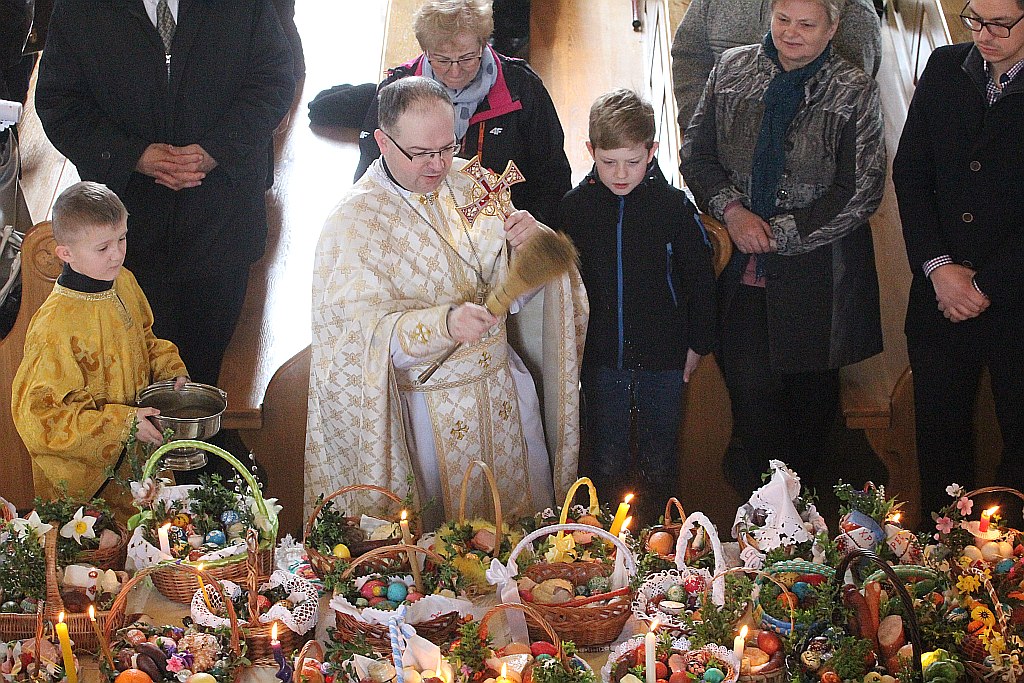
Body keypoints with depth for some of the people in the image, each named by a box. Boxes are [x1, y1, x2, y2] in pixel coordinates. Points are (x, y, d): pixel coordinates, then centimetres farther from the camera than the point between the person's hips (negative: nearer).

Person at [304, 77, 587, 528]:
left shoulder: (469, 183, -1)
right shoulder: (354, 220, -16)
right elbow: (364, 330, -24)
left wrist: (527, 242, -16)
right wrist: (445, 322, -40)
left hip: (502, 387, 5)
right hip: (428, 407, -5)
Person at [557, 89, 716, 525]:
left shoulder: (675, 205, -10)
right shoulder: (574, 206, -6)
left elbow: (699, 277, 1)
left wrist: (698, 343, 3)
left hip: (663, 358, -1)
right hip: (601, 358, 1)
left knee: (659, 463, 13)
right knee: (607, 460, 12)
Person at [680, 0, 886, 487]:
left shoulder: (855, 92, -6)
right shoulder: (732, 69, 4)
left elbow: (861, 191, -9)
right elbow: (696, 152, 6)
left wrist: (780, 233, -13)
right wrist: (731, 209, -12)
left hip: (815, 274, -2)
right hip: (739, 268, 2)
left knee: (811, 392, 11)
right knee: (749, 389, -2)